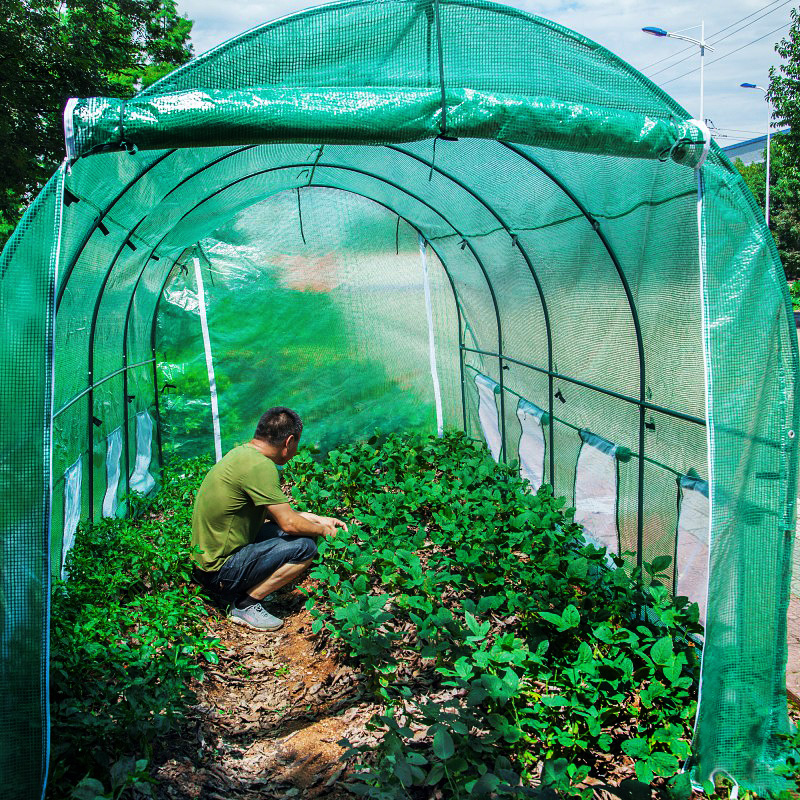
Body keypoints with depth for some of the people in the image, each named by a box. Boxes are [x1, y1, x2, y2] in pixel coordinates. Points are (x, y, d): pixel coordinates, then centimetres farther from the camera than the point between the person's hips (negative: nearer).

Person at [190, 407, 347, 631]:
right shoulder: (260, 466, -23)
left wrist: (318, 519, 17)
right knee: (304, 546, -16)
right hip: (220, 574, -10)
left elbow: (274, 511, 18)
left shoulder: (242, 452, 7)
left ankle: (241, 591, 12)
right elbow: (289, 523, -20)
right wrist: (323, 530, 0)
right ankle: (245, 604, -5)